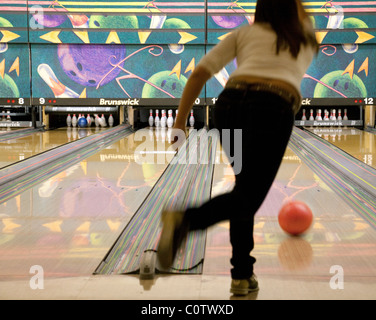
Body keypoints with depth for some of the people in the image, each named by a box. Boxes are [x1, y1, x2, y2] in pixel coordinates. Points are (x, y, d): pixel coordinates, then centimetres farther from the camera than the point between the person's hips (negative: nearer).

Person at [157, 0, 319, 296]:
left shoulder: (244, 33, 24)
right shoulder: (306, 42, 28)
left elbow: (200, 74, 13)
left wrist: (180, 122, 13)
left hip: (230, 105, 3)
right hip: (273, 110, -2)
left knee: (246, 186, 19)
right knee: (248, 197, -3)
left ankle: (243, 276, 16)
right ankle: (184, 220, -32)